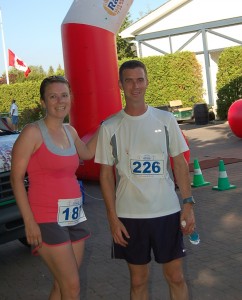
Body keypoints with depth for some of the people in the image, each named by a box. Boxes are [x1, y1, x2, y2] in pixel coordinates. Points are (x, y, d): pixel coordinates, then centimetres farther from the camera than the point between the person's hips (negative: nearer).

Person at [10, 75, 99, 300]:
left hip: (74, 215, 7)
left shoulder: (70, 131, 10)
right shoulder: (33, 133, -10)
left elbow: (87, 153, 30)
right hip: (48, 220, -7)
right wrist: (29, 222, -17)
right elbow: (16, 178, -11)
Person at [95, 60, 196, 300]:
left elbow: (180, 163, 6)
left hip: (167, 211, 1)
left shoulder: (165, 120, 2)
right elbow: (106, 174, 0)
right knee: (138, 280, 11)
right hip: (129, 216, -1)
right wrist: (112, 218, -5)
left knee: (176, 276, 9)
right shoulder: (110, 127, -1)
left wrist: (188, 203, -2)